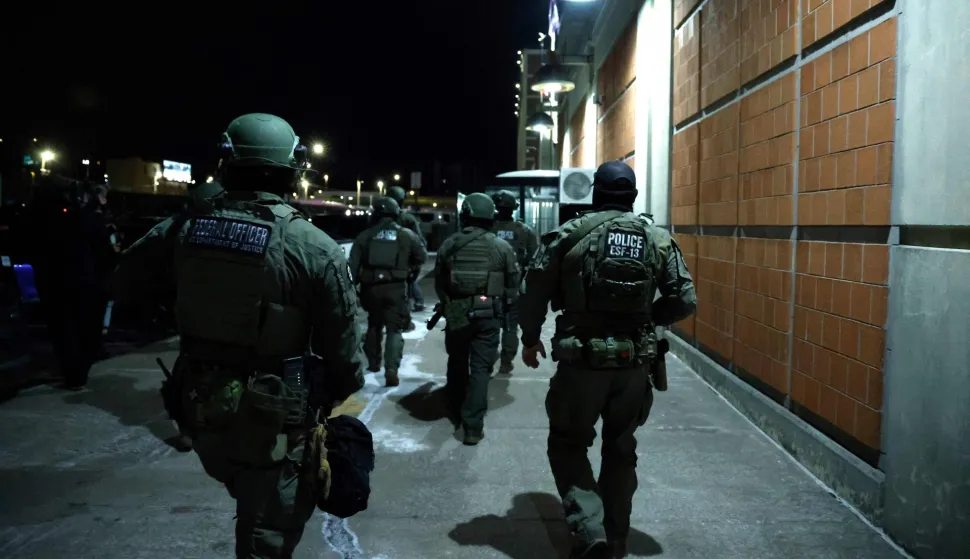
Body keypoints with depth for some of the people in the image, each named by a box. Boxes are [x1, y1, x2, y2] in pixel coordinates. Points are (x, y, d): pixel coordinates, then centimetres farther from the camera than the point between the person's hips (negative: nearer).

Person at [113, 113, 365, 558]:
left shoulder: (184, 228, -7)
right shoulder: (314, 248, -20)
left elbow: (123, 283, 10)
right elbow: (342, 351, -15)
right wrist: (343, 395, 5)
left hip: (200, 413, 5)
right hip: (271, 423, -4)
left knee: (253, 502, 33)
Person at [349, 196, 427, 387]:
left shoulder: (365, 235, 6)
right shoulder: (406, 235, 3)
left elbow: (353, 264, 3)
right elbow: (422, 256, 10)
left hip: (371, 286, 2)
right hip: (396, 287, -2)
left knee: (374, 324, 23)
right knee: (395, 329, -1)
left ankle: (373, 362, 33)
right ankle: (391, 368, -17)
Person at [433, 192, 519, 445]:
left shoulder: (448, 245, 1)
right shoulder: (501, 247, -5)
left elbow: (439, 284, 9)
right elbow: (513, 285, 0)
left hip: (456, 313, 2)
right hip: (488, 315, -2)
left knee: (457, 363, 20)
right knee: (480, 368, 0)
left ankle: (456, 410, 37)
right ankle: (473, 426, -4)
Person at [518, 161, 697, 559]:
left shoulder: (570, 234, -5)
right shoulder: (657, 239, 3)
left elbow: (532, 293, -5)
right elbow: (685, 300, 1)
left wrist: (530, 339, 11)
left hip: (582, 361, -3)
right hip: (635, 364, 3)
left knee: (568, 446, 15)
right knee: (621, 452, 19)